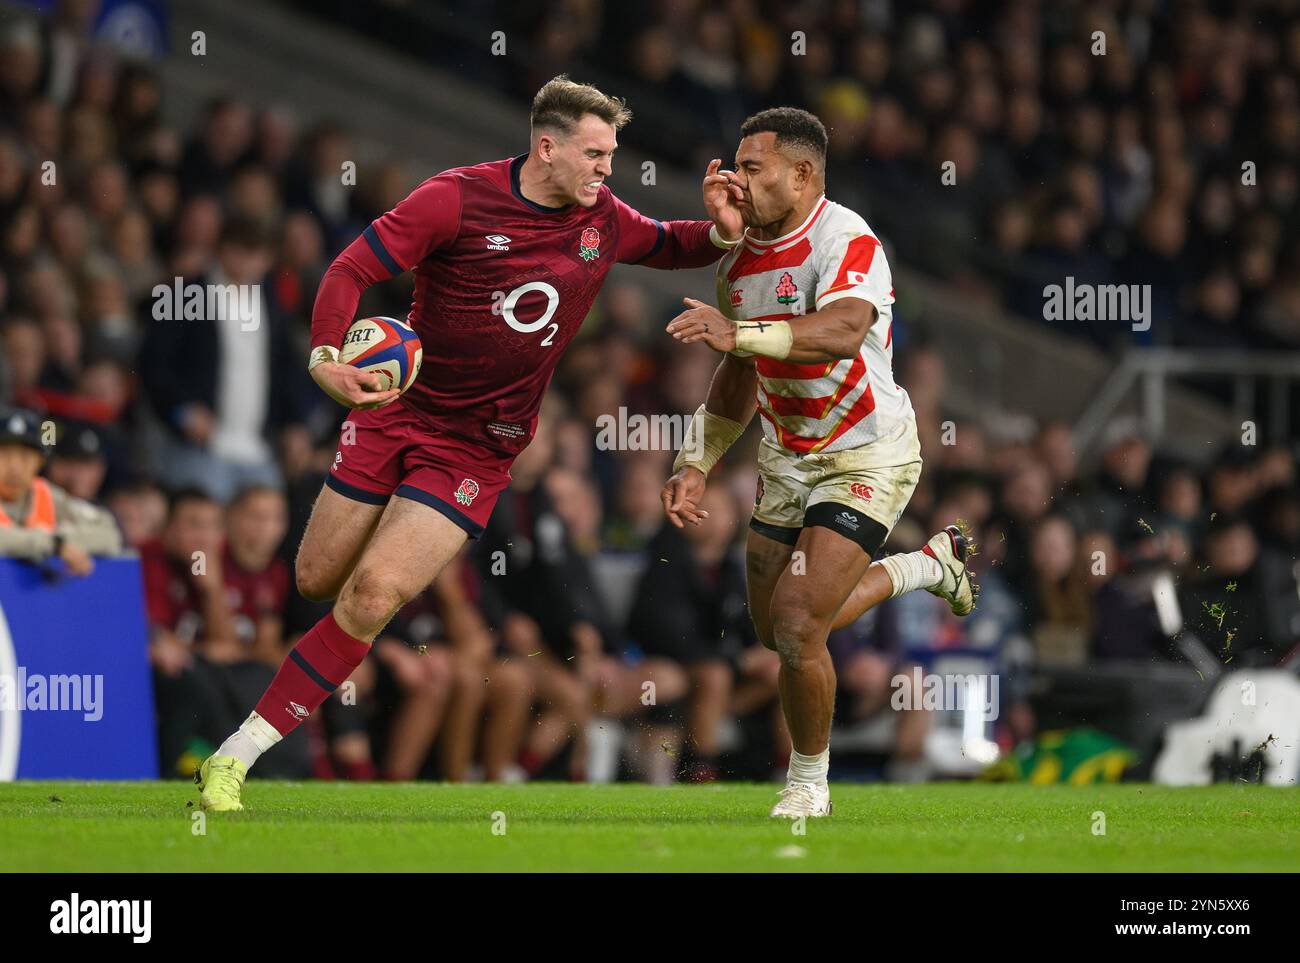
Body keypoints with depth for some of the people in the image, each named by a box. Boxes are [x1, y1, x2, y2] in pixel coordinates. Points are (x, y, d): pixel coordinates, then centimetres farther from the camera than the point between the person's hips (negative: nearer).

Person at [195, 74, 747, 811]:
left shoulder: (602, 220, 1)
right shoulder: (458, 199, -12)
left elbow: (670, 247, 21)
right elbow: (351, 270, -11)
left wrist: (722, 232, -2)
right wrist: (325, 357, -28)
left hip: (476, 448, 1)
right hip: (397, 411, -1)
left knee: (373, 595, -15)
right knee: (317, 581, 6)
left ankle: (236, 757, -11)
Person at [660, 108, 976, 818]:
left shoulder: (846, 241, -23)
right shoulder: (739, 262, 4)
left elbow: (842, 333, -44)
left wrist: (738, 332, -56)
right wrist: (696, 465, 11)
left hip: (867, 458, -9)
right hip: (787, 458, 9)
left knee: (797, 626, -18)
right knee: (777, 631, 15)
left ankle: (809, 785, 6)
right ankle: (931, 563, 36)